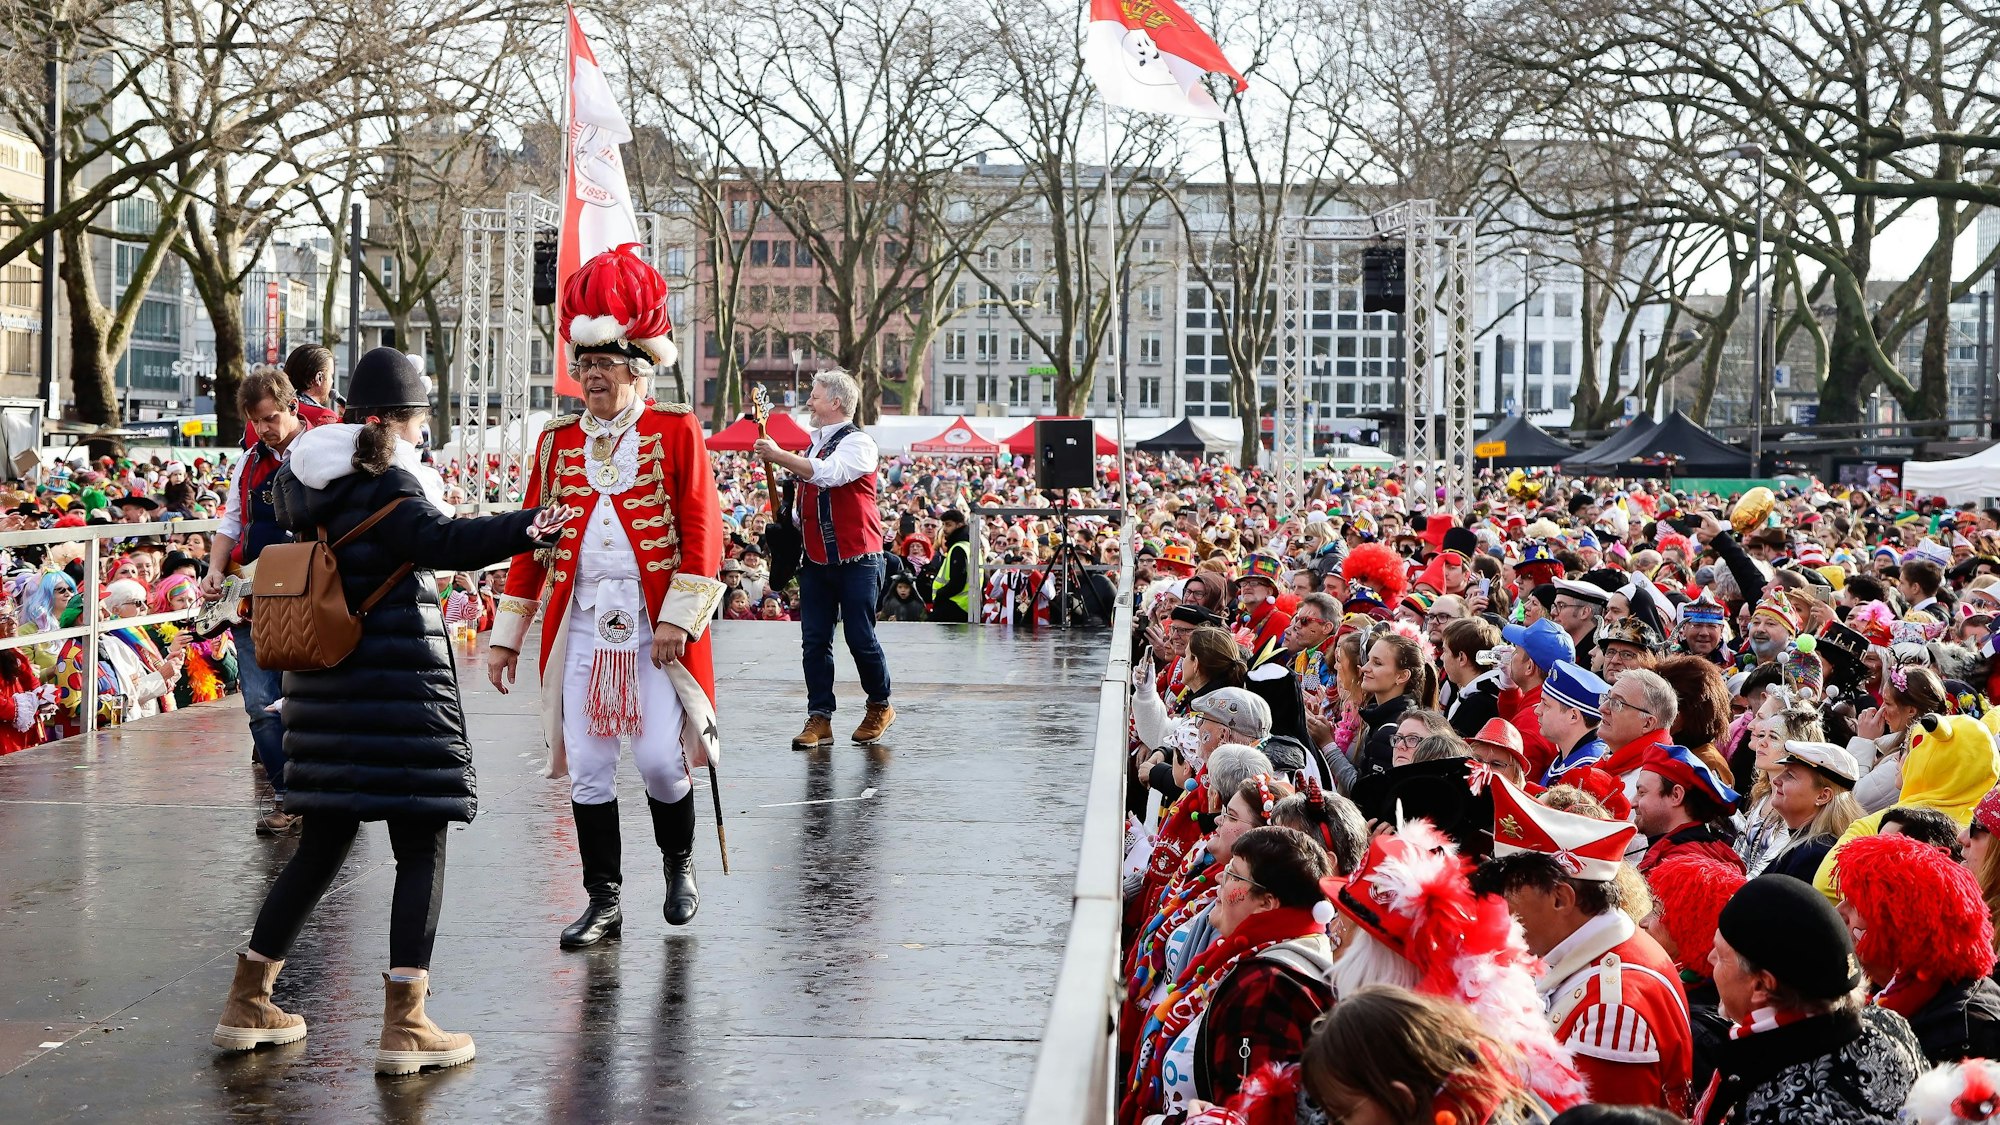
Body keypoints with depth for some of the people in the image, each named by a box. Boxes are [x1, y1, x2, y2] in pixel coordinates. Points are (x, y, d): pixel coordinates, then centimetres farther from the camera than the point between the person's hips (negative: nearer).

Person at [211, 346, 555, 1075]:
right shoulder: (386, 484, -14)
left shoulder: (303, 481, 8)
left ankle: (247, 1003, 24)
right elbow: (440, 542, -30)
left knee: (320, 848, 18)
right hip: (398, 684, -8)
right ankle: (403, 1025, -4)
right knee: (422, 847, -1)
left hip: (325, 680, 8)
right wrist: (523, 530, -38)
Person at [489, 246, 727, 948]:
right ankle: (604, 903, 15)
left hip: (655, 626, -3)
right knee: (587, 770, 3)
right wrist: (505, 634, 9)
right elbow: (532, 540, 12)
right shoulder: (557, 441, 11)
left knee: (659, 759, -6)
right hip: (580, 627, 4)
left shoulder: (676, 431, 0)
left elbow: (702, 532, -5)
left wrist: (679, 619, -13)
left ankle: (679, 864, 23)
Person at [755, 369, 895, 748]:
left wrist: (779, 456, -22)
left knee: (860, 638, -2)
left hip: (855, 558, -7)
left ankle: (880, 707, 18)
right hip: (815, 560, 8)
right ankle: (819, 719, 5)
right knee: (814, 641, 2)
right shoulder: (815, 444, 17)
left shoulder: (858, 443, -9)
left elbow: (827, 474, -27)